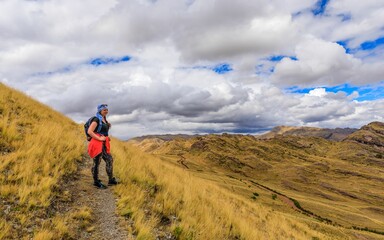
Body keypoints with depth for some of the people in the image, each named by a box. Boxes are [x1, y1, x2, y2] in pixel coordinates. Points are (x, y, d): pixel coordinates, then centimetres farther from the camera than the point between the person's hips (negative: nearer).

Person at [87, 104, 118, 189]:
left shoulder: (104, 120, 15)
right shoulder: (96, 119, -11)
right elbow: (89, 131, -19)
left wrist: (108, 126, 9)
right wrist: (99, 138, -20)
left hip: (103, 144, 9)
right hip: (97, 144, -9)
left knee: (109, 160, 9)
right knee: (96, 163, 0)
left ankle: (111, 180, 17)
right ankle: (96, 182, 12)